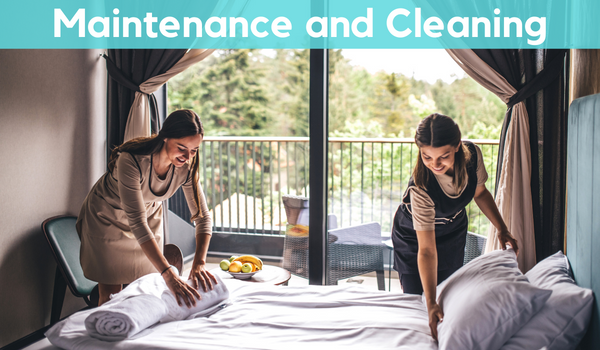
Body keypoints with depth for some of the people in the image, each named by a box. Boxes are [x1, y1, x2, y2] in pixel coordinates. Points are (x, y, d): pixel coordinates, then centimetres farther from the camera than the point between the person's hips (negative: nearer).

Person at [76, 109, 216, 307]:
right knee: (111, 294, -1)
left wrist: (199, 263, -32)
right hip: (107, 217, -4)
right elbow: (137, 223, -43)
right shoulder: (131, 161, -38)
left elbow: (203, 216, -16)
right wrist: (169, 275, -49)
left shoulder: (186, 167, -22)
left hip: (150, 216, 4)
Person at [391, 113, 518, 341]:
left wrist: (502, 229, -8)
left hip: (454, 231, 4)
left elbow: (480, 192, -3)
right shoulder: (420, 187, -41)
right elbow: (426, 250, -39)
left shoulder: (472, 154, -28)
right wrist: (431, 305, -43)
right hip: (413, 236, -4)